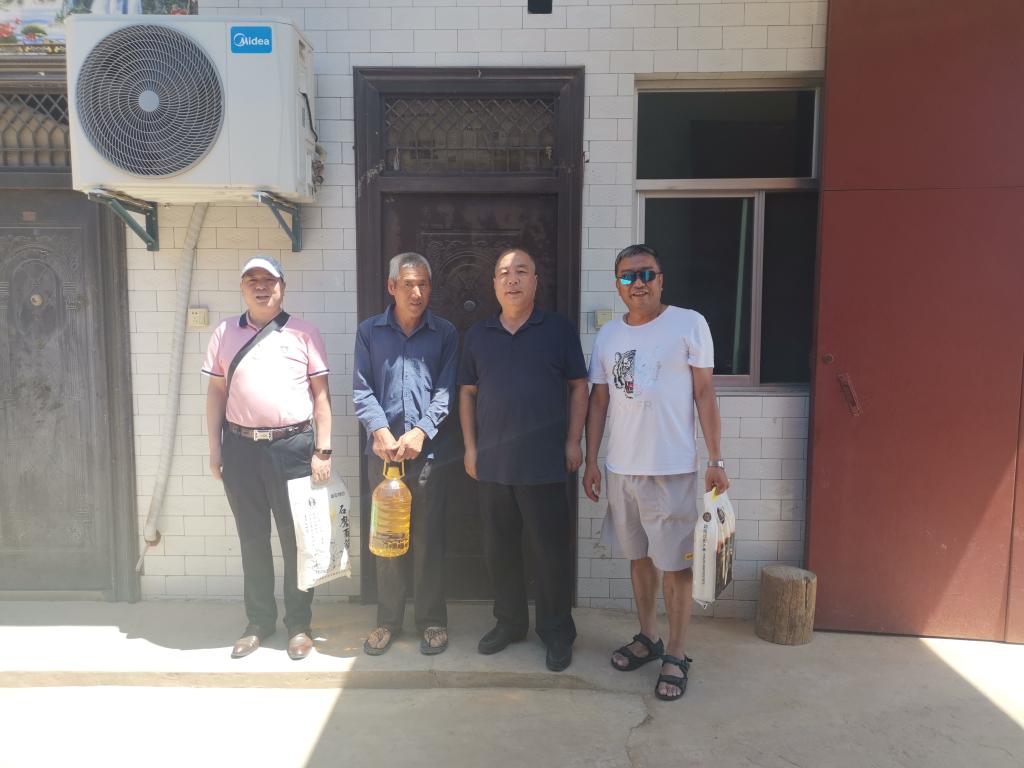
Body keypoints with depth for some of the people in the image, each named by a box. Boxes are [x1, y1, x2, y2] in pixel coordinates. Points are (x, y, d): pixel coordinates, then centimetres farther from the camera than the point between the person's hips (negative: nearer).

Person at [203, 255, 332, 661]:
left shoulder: (304, 334, 1)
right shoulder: (225, 333, 9)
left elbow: (321, 394, 0)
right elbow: (216, 392, 10)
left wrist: (323, 451, -5)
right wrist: (214, 449, 5)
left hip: (293, 447, -2)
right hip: (241, 447, 3)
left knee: (296, 539, 6)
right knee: (252, 539, 12)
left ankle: (299, 624, 20)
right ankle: (259, 622, 27)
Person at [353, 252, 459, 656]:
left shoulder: (445, 333, 5)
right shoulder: (369, 331, 7)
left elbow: (446, 390, -2)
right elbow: (362, 390, 2)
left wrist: (420, 431, -14)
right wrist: (379, 430, -13)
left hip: (429, 450, -1)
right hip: (383, 450, 1)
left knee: (428, 538, 6)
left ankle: (432, 621, 19)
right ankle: (388, 620, 22)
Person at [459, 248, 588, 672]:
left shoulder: (559, 329, 0)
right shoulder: (478, 335, 9)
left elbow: (578, 387, 1)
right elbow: (467, 393, 12)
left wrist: (573, 441, -4)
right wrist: (470, 446, 5)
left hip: (544, 461, -3)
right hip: (493, 461, 4)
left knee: (551, 549, 4)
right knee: (499, 548, 13)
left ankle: (557, 631, 21)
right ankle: (509, 621, 31)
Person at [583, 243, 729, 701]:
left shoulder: (689, 324, -5)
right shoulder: (608, 335, 8)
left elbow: (704, 394, -5)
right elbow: (598, 401, 11)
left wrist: (716, 460, -8)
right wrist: (591, 461, 8)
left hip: (672, 469, -4)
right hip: (621, 468, 5)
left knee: (675, 563, 3)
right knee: (638, 556, 16)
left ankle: (676, 655, 18)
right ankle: (647, 638, 33)